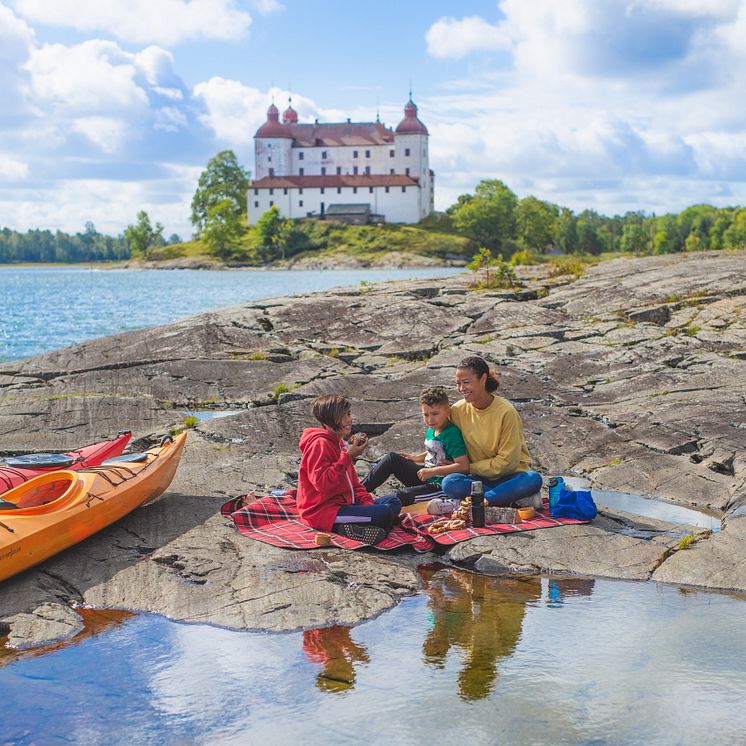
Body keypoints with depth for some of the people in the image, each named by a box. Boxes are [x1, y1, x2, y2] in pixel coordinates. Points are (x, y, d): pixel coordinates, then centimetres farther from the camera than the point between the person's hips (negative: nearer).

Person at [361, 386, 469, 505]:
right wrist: (417, 457, 9)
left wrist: (433, 471, -26)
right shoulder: (431, 430, 6)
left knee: (402, 496, -28)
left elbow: (464, 466, -27)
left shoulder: (451, 435, -21)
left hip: (440, 484, -9)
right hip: (426, 477, 9)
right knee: (392, 458, -1)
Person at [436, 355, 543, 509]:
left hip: (510, 476, -2)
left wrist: (470, 468, -10)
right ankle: (517, 499, -26)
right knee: (449, 483, -29)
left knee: (534, 479, -35)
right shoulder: (458, 410, -2)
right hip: (479, 478, 3)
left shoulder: (506, 411, -14)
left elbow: (507, 461, -13)